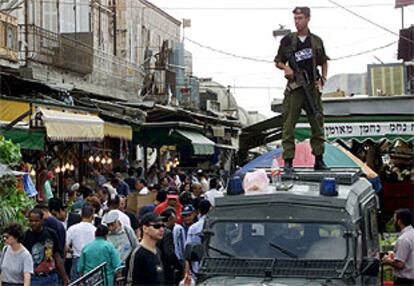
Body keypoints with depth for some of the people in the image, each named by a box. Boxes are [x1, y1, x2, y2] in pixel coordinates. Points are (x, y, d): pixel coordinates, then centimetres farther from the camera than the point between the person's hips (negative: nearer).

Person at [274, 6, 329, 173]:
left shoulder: (316, 41, 11)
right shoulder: (288, 40, 4)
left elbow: (324, 62, 21)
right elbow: (278, 62, 9)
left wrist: (323, 79, 6)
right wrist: (285, 68, -12)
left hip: (313, 88, 3)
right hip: (294, 88, -2)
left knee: (318, 125, 6)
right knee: (289, 125, -6)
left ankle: (319, 160, 15)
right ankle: (288, 161, -3)